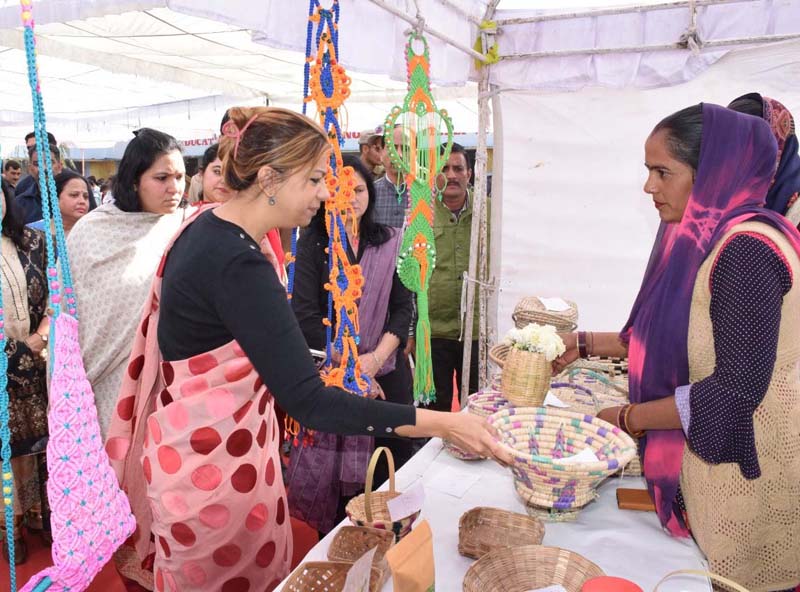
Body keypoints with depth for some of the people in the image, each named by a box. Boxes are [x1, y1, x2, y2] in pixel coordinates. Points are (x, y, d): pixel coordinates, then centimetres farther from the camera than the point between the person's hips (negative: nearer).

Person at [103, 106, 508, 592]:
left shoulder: (207, 227, 1)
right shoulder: (237, 266, -29)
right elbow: (307, 402, -32)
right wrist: (446, 424, -31)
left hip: (199, 438, 9)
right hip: (213, 461, -9)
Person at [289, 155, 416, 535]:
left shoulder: (389, 243, 7)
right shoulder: (312, 244, 0)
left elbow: (404, 305, 4)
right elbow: (304, 313, -8)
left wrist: (377, 356, -10)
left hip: (387, 371, 3)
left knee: (393, 461, 6)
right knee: (334, 467, 5)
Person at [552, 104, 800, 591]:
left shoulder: (747, 249, -22)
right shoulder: (703, 238, 5)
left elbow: (737, 386, -24)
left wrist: (628, 418, -15)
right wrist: (587, 344, 8)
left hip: (742, 466, -8)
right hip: (702, 456, 8)